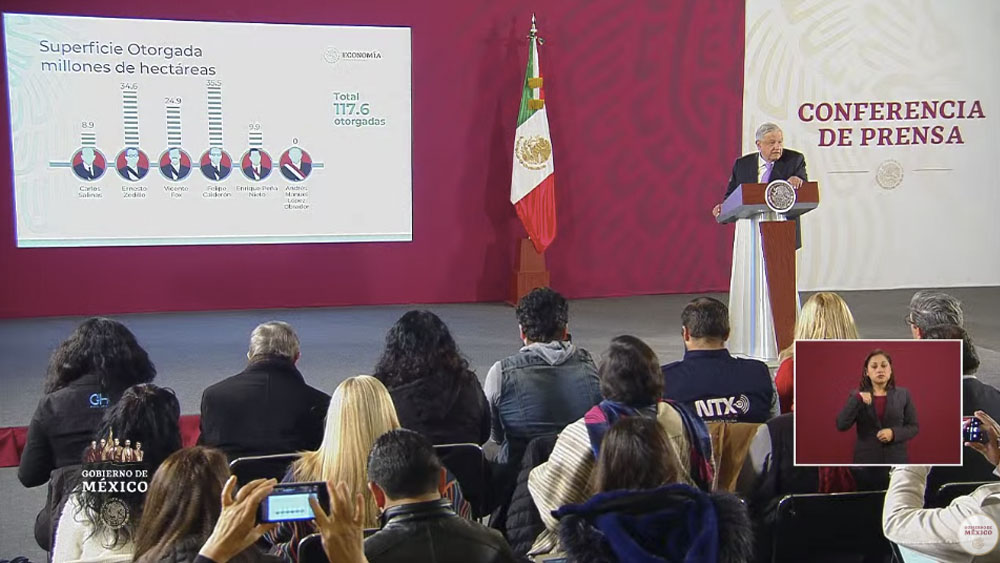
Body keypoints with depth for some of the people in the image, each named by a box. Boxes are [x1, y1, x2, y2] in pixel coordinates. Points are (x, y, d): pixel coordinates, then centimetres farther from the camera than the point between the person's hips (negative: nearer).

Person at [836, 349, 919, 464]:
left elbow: (913, 427, 6)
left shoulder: (903, 394, 6)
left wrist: (894, 433, -13)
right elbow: (841, 425, -9)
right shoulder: (857, 395, 3)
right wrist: (857, 399, -20)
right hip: (866, 460, -1)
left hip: (896, 460, 1)